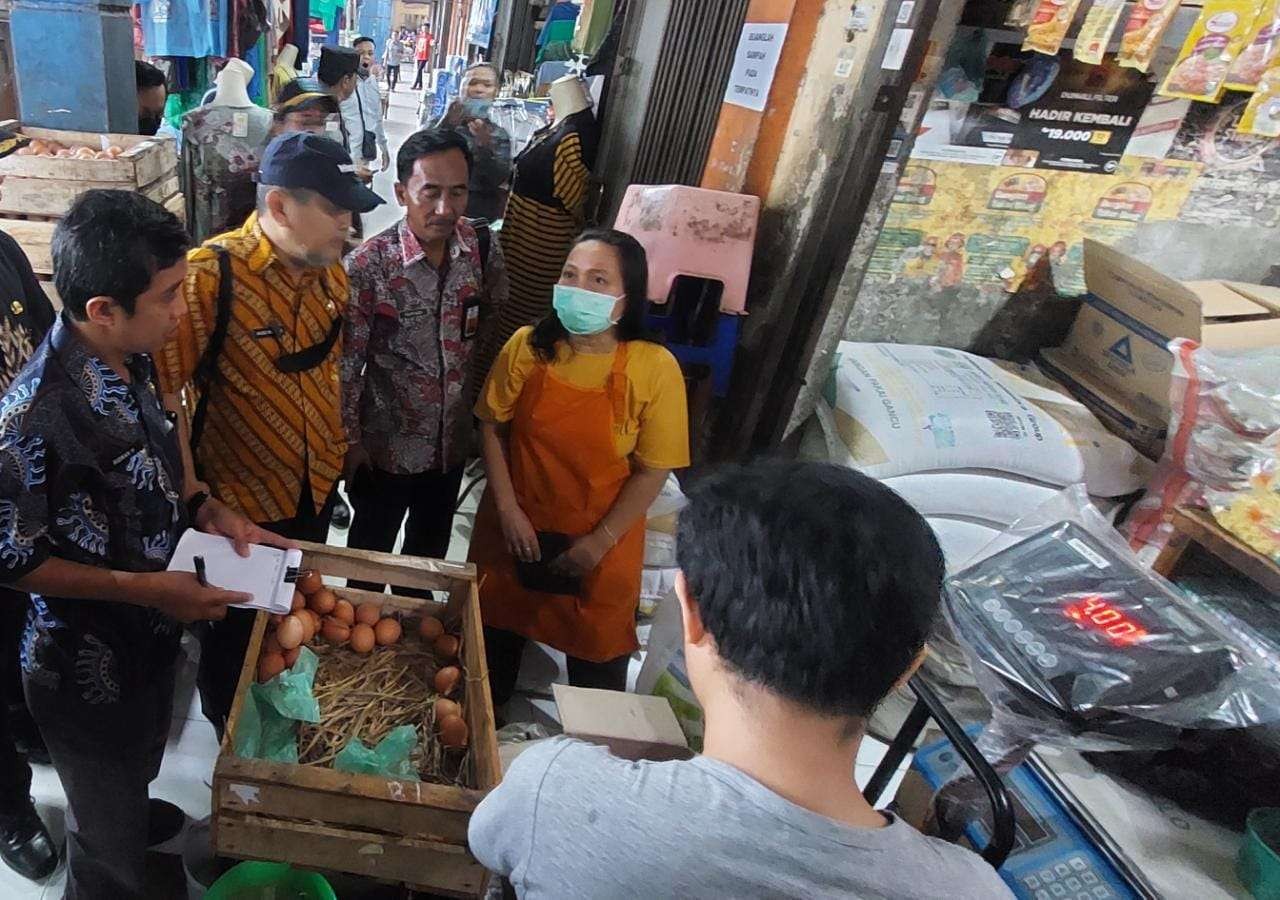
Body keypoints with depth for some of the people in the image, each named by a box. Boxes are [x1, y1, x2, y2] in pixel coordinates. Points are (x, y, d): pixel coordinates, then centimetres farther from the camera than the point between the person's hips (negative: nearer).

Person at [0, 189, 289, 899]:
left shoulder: (132, 359, -9)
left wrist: (208, 510, -5)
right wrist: (146, 589, -24)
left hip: (153, 634, 8)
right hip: (88, 672, -8)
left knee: (140, 761, 38)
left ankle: (133, 814, 67)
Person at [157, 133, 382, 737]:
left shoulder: (329, 268, -4)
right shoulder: (210, 275, -26)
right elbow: (160, 394, -24)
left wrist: (335, 451, 12)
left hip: (316, 489, 6)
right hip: (239, 504, -6)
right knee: (234, 630, 18)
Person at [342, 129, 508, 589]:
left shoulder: (483, 248, -11)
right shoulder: (368, 264, -22)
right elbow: (346, 362, -15)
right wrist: (350, 440, -10)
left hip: (452, 437, 4)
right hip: (387, 442, -4)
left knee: (432, 544, 26)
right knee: (372, 549, 18)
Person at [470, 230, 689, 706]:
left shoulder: (656, 368, -20)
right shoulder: (528, 345, -12)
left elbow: (652, 471, -14)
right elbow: (492, 424, -3)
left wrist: (599, 542, -13)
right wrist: (507, 508, -10)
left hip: (599, 542, -3)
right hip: (517, 525, 3)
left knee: (597, 656, 15)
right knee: (496, 635, 24)